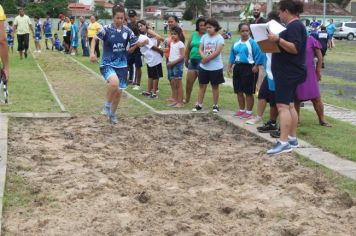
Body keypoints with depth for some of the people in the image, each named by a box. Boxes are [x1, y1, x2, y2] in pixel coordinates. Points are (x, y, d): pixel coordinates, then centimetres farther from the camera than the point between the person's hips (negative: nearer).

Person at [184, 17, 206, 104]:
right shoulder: (194, 34, 11)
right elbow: (188, 47, 17)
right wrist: (186, 59, 17)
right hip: (192, 60, 6)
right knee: (189, 81, 12)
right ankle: (187, 99, 29)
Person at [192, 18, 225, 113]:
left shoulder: (219, 38, -9)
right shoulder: (204, 37, 6)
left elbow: (217, 52, -17)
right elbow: (200, 49, 2)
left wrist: (207, 58, -16)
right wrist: (204, 56, -18)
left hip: (215, 67, -4)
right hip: (204, 66, 5)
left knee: (215, 86, 7)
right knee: (202, 85, 8)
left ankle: (215, 105, 16)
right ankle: (199, 104, 14)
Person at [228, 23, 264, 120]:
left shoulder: (252, 43, -11)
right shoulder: (235, 43, 10)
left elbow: (258, 56, -13)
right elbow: (232, 55, 17)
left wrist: (256, 66, -17)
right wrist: (229, 66, 10)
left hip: (249, 68, -7)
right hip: (238, 67, 7)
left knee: (248, 92, 0)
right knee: (239, 91, 12)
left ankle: (249, 112, 9)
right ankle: (242, 110, 25)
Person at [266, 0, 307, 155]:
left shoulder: (294, 26, -16)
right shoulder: (294, 26, 17)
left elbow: (295, 48, -27)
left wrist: (278, 40, -34)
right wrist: (277, 41, 18)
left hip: (288, 73, -11)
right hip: (289, 72, 11)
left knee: (282, 105, -14)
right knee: (289, 104, 13)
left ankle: (284, 142, -18)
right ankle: (292, 139, 18)